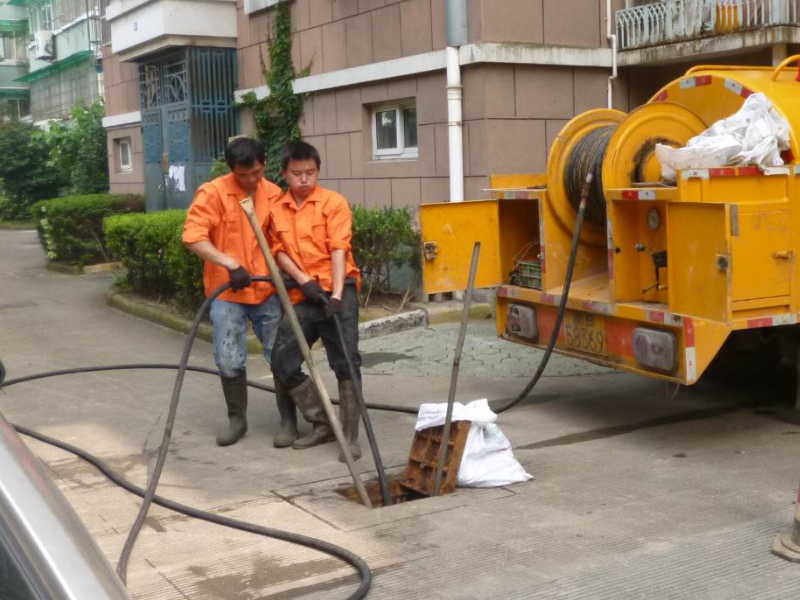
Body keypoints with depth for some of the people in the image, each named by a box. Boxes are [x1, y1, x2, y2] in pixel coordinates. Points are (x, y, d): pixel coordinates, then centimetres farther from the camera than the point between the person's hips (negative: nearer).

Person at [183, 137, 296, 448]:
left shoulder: (273, 194, 3)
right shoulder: (212, 193, -9)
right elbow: (193, 237, -17)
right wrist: (230, 264, -26)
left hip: (267, 290, 2)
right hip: (227, 292, -2)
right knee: (229, 361, 4)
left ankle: (288, 421, 16)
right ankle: (237, 419, 23)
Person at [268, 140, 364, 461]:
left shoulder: (333, 202, -4)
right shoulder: (276, 208, 9)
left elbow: (338, 251, -11)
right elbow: (279, 251, 8)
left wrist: (336, 295, -20)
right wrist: (304, 281, -8)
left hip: (335, 291, -5)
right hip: (300, 296, 5)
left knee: (346, 362, -7)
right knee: (283, 362, 2)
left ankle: (350, 436, 3)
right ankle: (323, 424, 18)